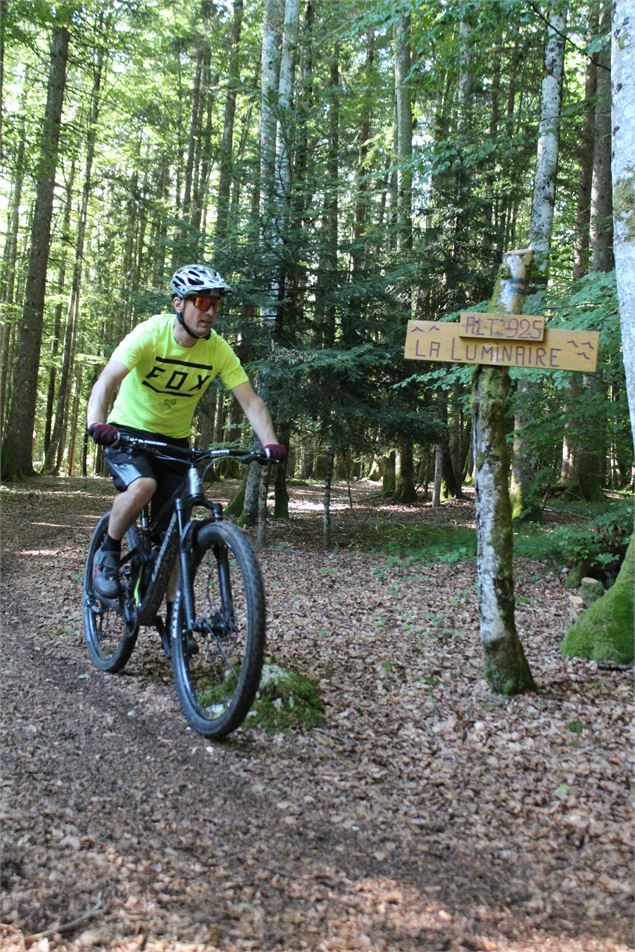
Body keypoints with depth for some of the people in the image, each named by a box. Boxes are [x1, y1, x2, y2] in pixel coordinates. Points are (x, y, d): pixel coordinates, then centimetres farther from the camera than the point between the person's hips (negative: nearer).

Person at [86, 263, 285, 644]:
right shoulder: (151, 333, -21)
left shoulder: (218, 349, -12)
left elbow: (250, 400, -14)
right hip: (127, 433, -3)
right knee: (142, 486, -35)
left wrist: (271, 443, -31)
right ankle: (109, 552, -8)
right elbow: (106, 381, -30)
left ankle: (174, 619, 13)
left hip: (174, 441, 4)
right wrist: (96, 423, -49)